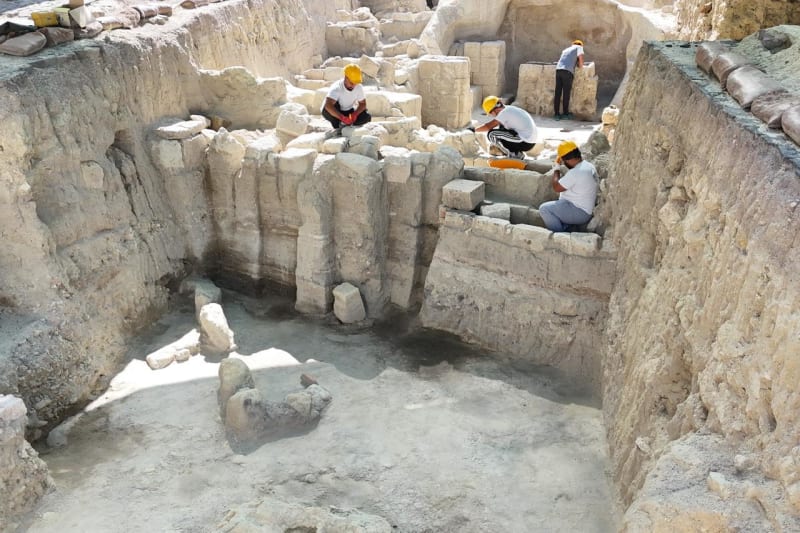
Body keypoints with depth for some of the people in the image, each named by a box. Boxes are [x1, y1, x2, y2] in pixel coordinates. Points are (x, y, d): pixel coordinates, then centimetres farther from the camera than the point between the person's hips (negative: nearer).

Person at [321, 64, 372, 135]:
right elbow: (328, 105, -44)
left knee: (367, 117, -20)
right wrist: (342, 117, -54)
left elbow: (362, 104, -4)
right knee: (327, 110, -38)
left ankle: (345, 125, -1)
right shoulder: (336, 88, -30)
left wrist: (355, 114, -26)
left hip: (349, 112, 4)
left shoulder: (359, 87, -14)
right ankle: (337, 127, -12)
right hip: (336, 114, -4)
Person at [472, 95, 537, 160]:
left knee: (491, 134, -10)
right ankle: (518, 153, 14)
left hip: (524, 142, -9)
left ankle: (513, 154, -4)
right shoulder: (511, 109, 16)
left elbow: (488, 126, -10)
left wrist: (474, 129, 4)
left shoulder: (505, 112, -10)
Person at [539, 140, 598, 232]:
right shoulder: (589, 166, 7)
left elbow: (556, 187, -17)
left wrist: (556, 169, -4)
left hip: (579, 213, -10)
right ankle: (564, 231, 18)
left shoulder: (575, 172, -25)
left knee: (544, 209, -17)